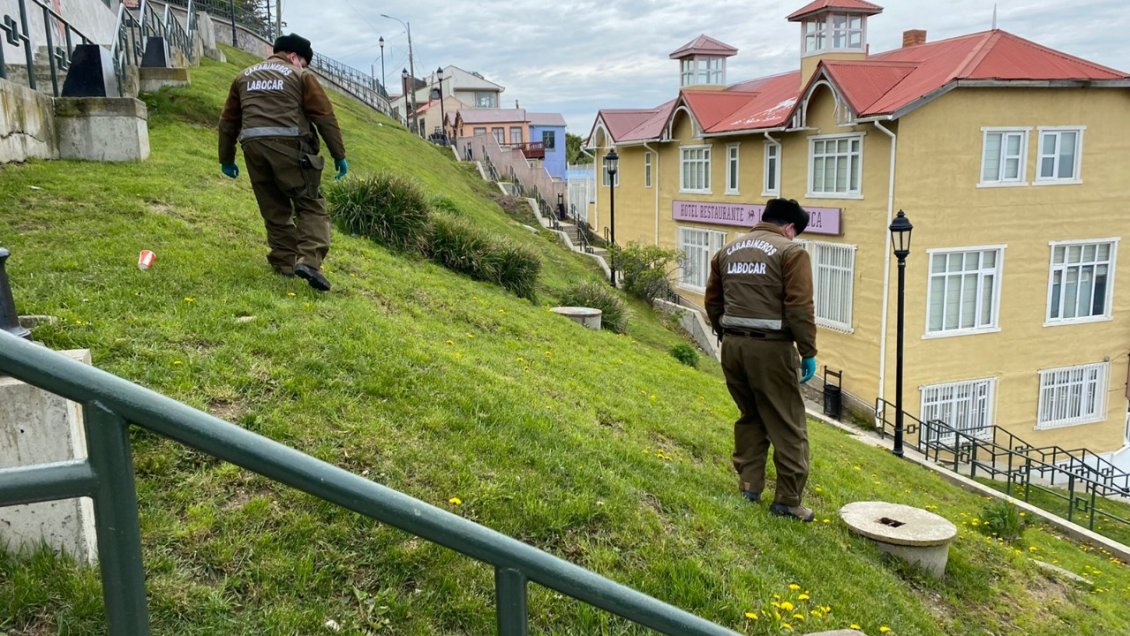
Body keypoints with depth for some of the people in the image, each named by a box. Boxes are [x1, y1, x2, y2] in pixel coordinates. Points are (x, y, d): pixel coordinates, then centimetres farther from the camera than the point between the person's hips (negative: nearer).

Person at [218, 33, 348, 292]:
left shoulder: (244, 76, 25)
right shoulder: (301, 75, 11)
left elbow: (228, 121, 25)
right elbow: (325, 117, 2)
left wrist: (226, 159, 31)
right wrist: (339, 155, 4)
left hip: (253, 146, 5)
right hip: (288, 144, -4)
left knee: (274, 209, 15)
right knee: (311, 205, -1)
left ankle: (285, 262, 16)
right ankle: (309, 259, -19)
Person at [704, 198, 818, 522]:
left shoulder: (728, 250, 14)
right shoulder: (791, 252, -5)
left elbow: (713, 301, 16)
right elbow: (799, 308, -12)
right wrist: (808, 352, -6)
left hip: (733, 345, 6)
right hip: (770, 349, -6)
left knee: (750, 417, 20)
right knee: (787, 425, 3)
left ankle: (748, 485, 24)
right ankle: (788, 499, 7)